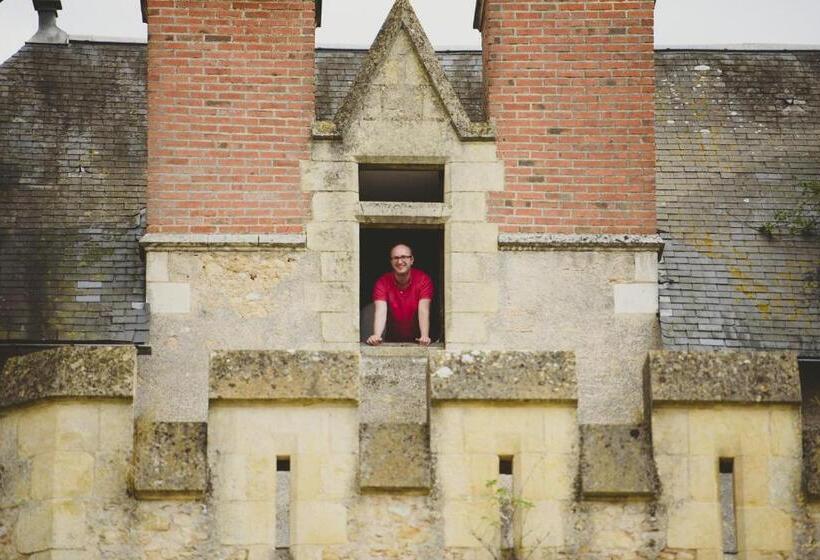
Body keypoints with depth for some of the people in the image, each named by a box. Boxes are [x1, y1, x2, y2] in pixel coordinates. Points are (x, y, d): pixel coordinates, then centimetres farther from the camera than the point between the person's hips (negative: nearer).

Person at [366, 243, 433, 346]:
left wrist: (424, 336, -39)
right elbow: (381, 311, -22)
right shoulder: (382, 282, -10)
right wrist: (377, 336, -42)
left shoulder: (423, 280, -12)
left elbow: (423, 311, -21)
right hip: (392, 340, 1)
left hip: (416, 340, -1)